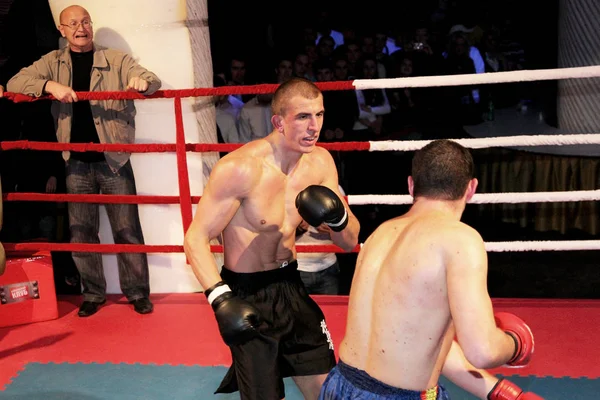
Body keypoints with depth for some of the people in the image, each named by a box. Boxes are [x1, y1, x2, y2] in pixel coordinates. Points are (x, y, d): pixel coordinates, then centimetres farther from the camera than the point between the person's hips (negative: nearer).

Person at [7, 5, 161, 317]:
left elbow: (153, 81, -6)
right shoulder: (52, 62, 8)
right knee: (81, 233, 8)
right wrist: (50, 86, -20)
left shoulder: (116, 60, 3)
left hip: (113, 159, -2)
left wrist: (143, 82, -31)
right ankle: (93, 293, 22)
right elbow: (15, 84, -1)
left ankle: (138, 293, 14)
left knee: (127, 229, 1)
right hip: (77, 163, 2)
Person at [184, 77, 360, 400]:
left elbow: (350, 242, 2)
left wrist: (337, 216, -20)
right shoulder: (240, 168, -24)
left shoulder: (320, 162, -5)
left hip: (291, 286, 6)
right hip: (247, 294, -6)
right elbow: (196, 238, -20)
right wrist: (221, 299, -32)